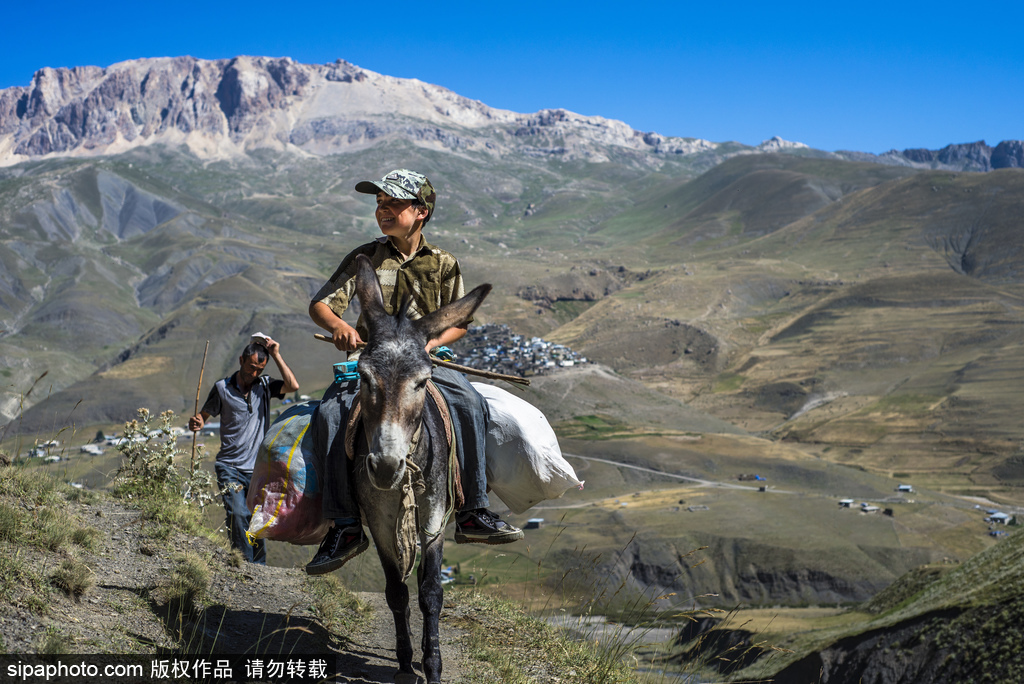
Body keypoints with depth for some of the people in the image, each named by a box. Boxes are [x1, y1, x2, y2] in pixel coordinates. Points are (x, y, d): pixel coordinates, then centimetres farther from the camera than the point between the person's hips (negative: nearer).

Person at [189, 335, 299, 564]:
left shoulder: (265, 385, 6)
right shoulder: (222, 388, 2)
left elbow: (293, 386, -10)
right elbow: (204, 415, 8)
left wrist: (276, 355, -7)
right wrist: (196, 423, -16)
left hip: (259, 468, 2)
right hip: (230, 468, -2)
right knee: (238, 515, -18)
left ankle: (259, 567, 14)